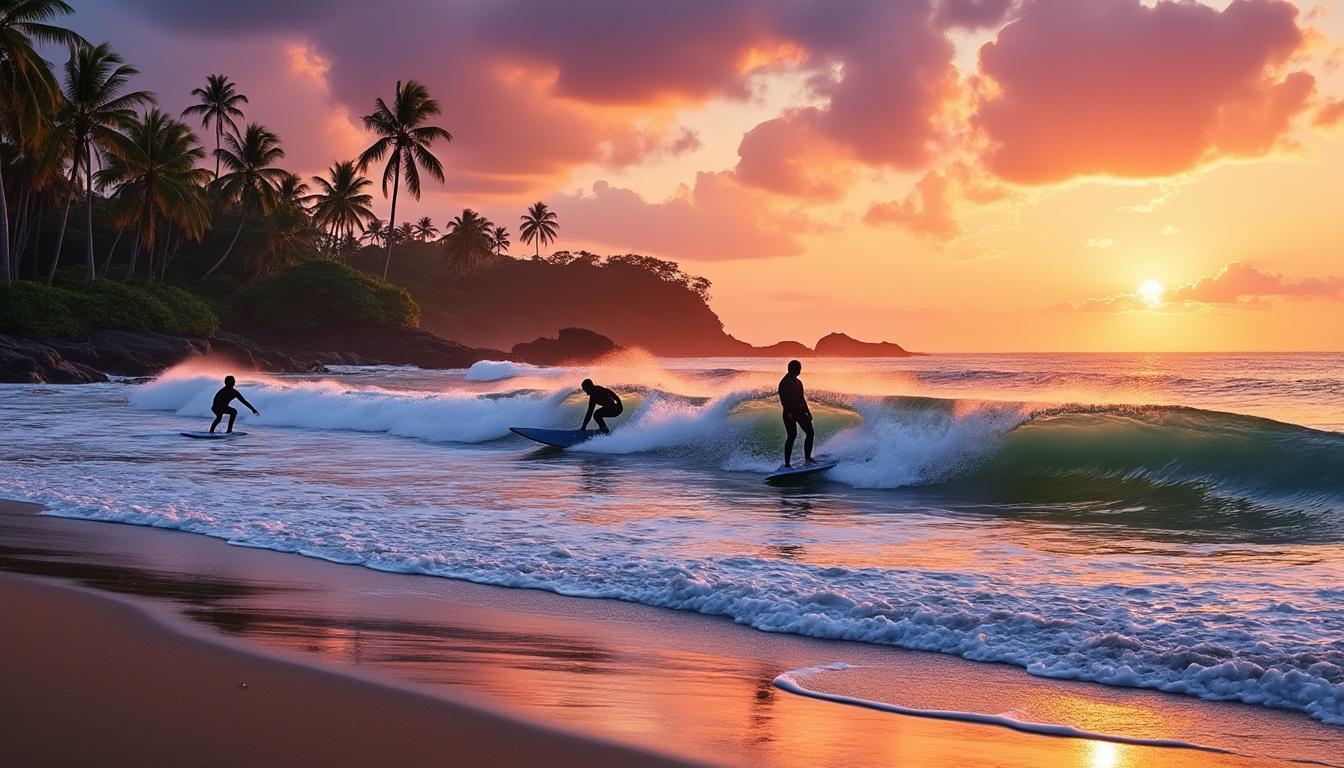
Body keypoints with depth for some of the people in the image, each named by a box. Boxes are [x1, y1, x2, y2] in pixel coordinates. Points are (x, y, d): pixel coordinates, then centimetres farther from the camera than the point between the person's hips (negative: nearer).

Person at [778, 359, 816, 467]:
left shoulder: (798, 382, 17)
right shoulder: (784, 383, -8)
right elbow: (783, 400, -15)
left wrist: (807, 411, 19)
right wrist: (789, 412, -26)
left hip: (800, 411, 8)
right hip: (790, 412, -8)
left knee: (810, 433, 3)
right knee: (792, 436, -11)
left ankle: (807, 457, 13)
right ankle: (787, 463, -10)